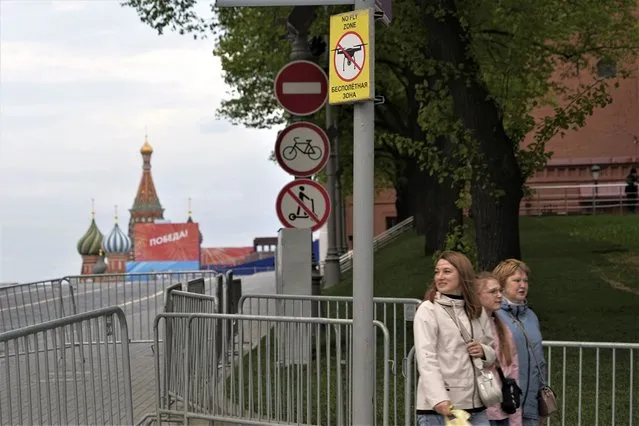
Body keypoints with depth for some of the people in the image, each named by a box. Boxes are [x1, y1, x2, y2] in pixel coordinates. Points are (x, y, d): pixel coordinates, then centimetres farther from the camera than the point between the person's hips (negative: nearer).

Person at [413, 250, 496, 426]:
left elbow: (493, 352, 23)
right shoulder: (428, 310, -5)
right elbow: (426, 360, -14)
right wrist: (439, 399, -27)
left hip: (475, 405, 6)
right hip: (439, 407, -6)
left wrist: (484, 352, -2)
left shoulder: (477, 311, 14)